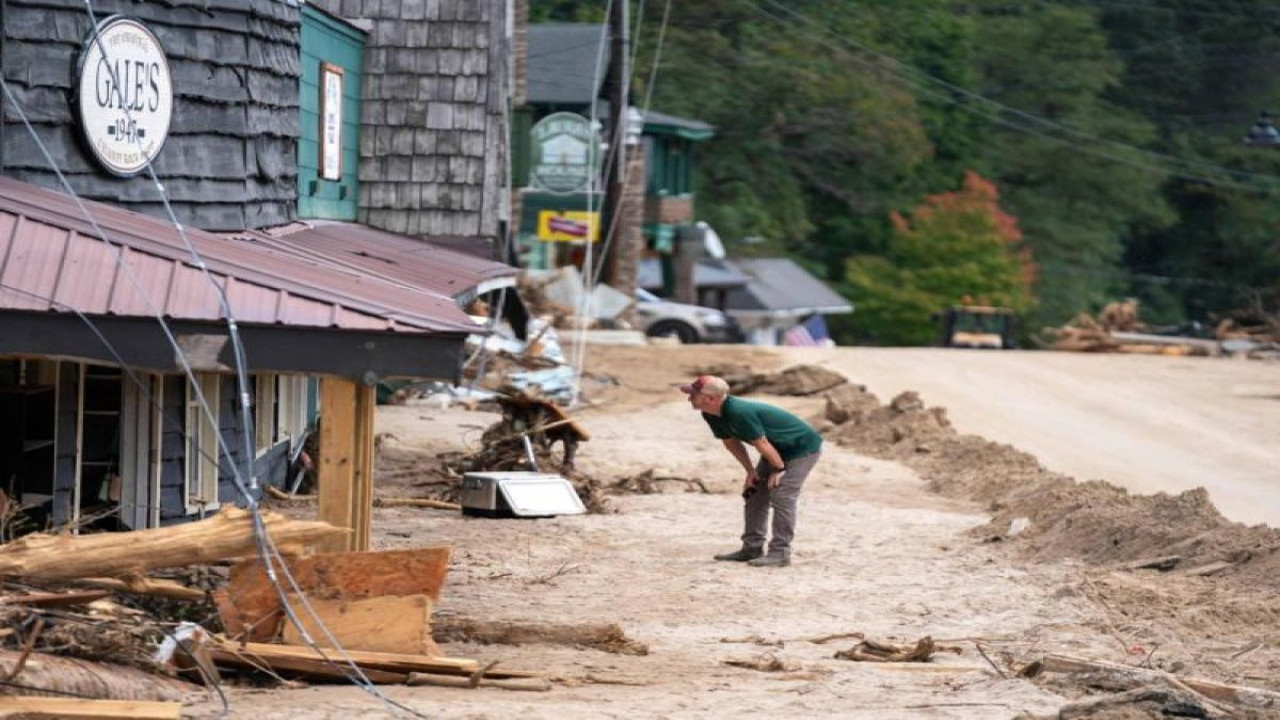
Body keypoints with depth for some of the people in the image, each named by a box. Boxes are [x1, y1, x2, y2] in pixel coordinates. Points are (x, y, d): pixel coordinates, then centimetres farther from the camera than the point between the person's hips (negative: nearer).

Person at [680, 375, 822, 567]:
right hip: (779, 450, 10)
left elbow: (761, 444, -27)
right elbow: (731, 442, 8)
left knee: (781, 497, -15)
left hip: (803, 448, -10)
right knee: (753, 492, 9)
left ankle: (780, 552, -10)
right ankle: (752, 548, 14)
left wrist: (779, 469, -15)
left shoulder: (739, 413, -36)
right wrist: (750, 471, 6)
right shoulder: (712, 416, -6)